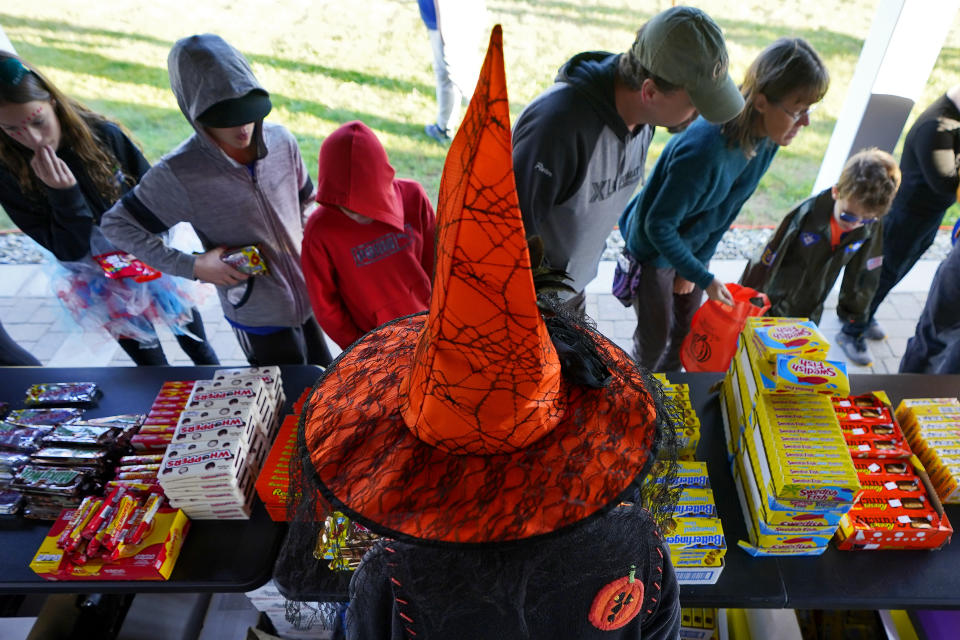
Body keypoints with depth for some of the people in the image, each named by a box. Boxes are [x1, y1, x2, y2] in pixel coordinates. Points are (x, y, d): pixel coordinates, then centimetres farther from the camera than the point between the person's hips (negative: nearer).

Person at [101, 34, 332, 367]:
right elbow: (116, 224, -8)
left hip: (310, 299, 5)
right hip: (259, 317, -4)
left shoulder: (281, 140, -8)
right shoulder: (178, 173, -20)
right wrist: (191, 267, -17)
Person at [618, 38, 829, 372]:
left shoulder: (767, 139, -13)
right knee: (655, 336, 9)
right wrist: (703, 278, -21)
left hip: (694, 245, 7)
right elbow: (659, 226, -29)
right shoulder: (704, 149, -39)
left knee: (688, 330, 20)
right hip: (653, 247, -7)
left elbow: (729, 207, -2)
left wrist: (698, 263, 0)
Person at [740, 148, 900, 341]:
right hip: (773, 308, -3)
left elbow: (863, 275, 4)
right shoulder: (807, 215, -26)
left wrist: (853, 316, 14)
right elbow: (766, 262, -18)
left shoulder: (871, 229, -12)